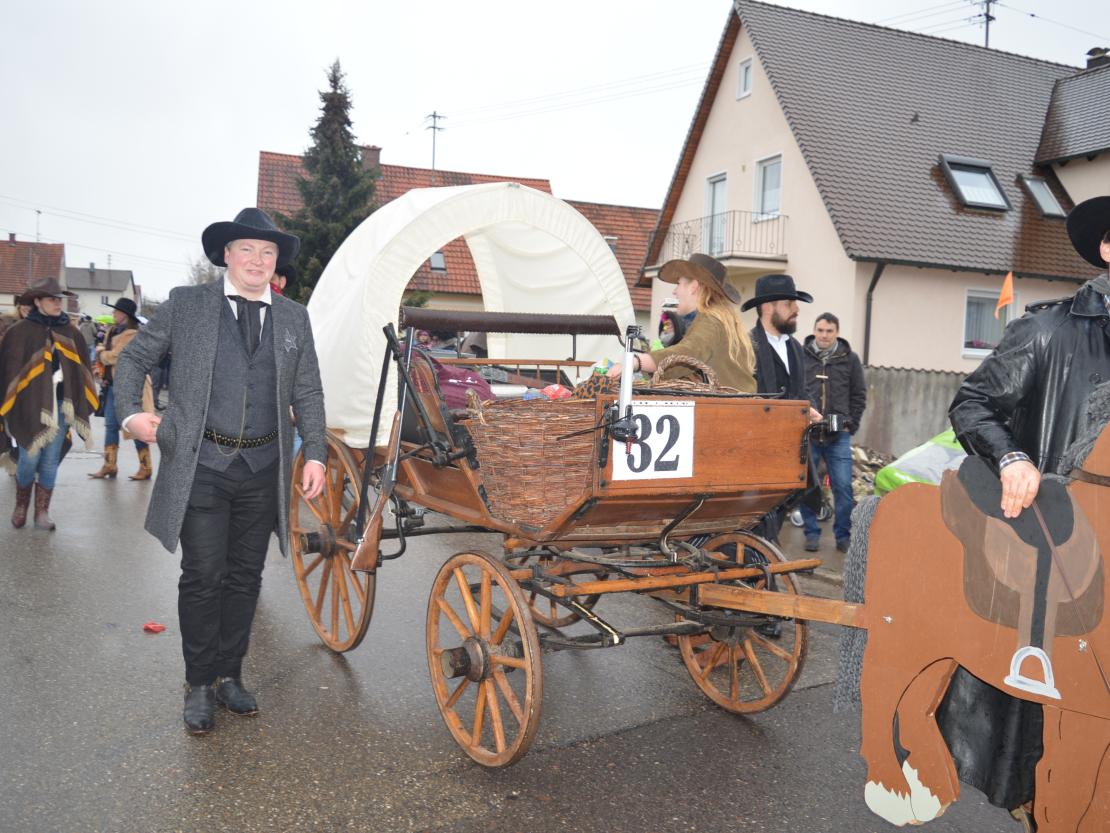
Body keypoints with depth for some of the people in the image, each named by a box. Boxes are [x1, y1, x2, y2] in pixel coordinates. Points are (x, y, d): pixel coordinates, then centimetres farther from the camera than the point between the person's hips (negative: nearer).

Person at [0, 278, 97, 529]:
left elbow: (82, 369, 12)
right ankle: (21, 507, 22)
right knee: (29, 460, 0)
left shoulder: (71, 332, 7)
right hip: (31, 405, -3)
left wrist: (82, 405, 9)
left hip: (60, 405, 3)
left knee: (51, 461, 7)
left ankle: (42, 511, 17)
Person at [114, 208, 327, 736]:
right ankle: (199, 685, 18)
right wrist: (130, 411, -8)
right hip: (201, 465, -2)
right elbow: (134, 357, 9)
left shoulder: (294, 318, 9)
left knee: (245, 577, 11)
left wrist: (315, 454, 1)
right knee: (203, 578, 2)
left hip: (263, 469, 3)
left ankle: (229, 676, 27)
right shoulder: (186, 304, 2)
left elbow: (308, 392, 9)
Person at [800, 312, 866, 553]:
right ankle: (812, 533, 17)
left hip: (838, 436, 1)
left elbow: (859, 395, 12)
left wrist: (850, 425, 3)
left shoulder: (850, 359, 8)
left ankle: (843, 535, 11)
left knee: (843, 487, -1)